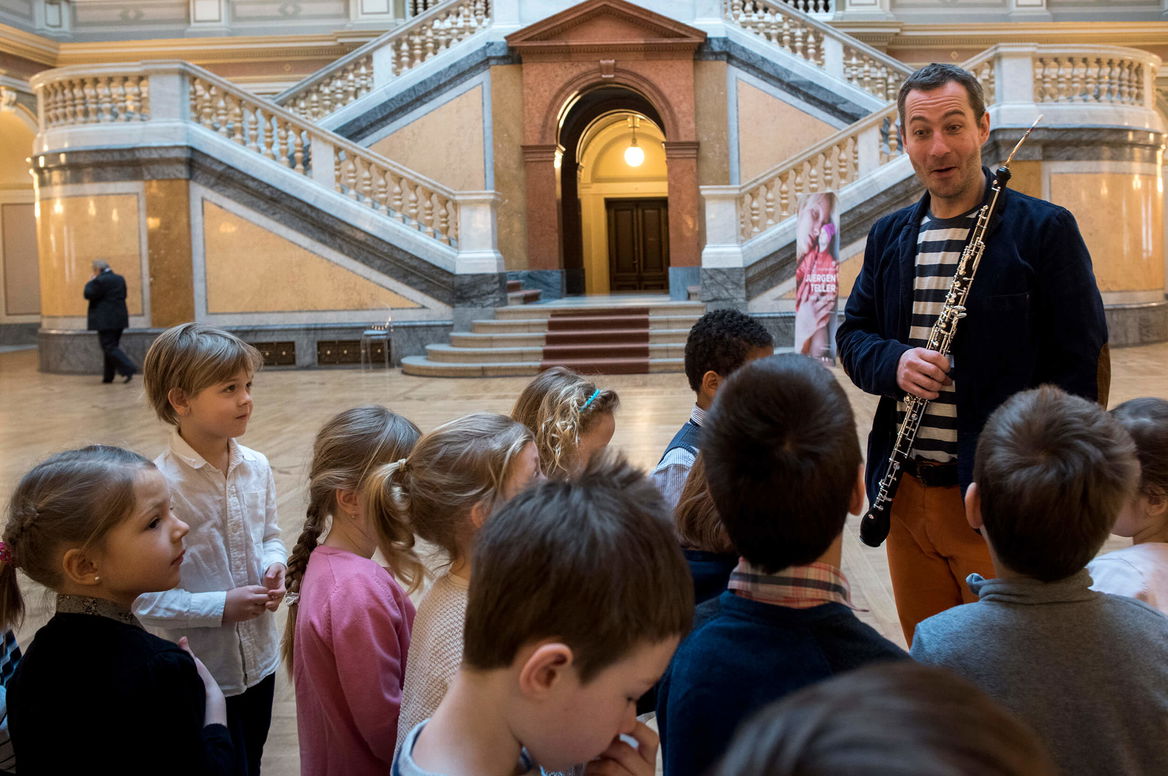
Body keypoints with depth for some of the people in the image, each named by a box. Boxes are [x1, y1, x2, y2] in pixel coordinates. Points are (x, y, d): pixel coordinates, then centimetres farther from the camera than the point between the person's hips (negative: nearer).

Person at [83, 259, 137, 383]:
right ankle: (108, 376, 17)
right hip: (120, 319, 8)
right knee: (112, 346, 13)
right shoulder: (120, 279, 12)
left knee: (109, 348, -5)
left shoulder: (100, 280, -13)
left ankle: (129, 369, -16)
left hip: (105, 321, -8)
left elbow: (88, 294, -12)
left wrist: (90, 282, 3)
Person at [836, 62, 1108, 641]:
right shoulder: (888, 236, 11)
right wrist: (893, 363, -10)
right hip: (907, 492, 5)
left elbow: (1081, 365, -8)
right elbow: (852, 333, 14)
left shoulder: (1045, 230, -7)